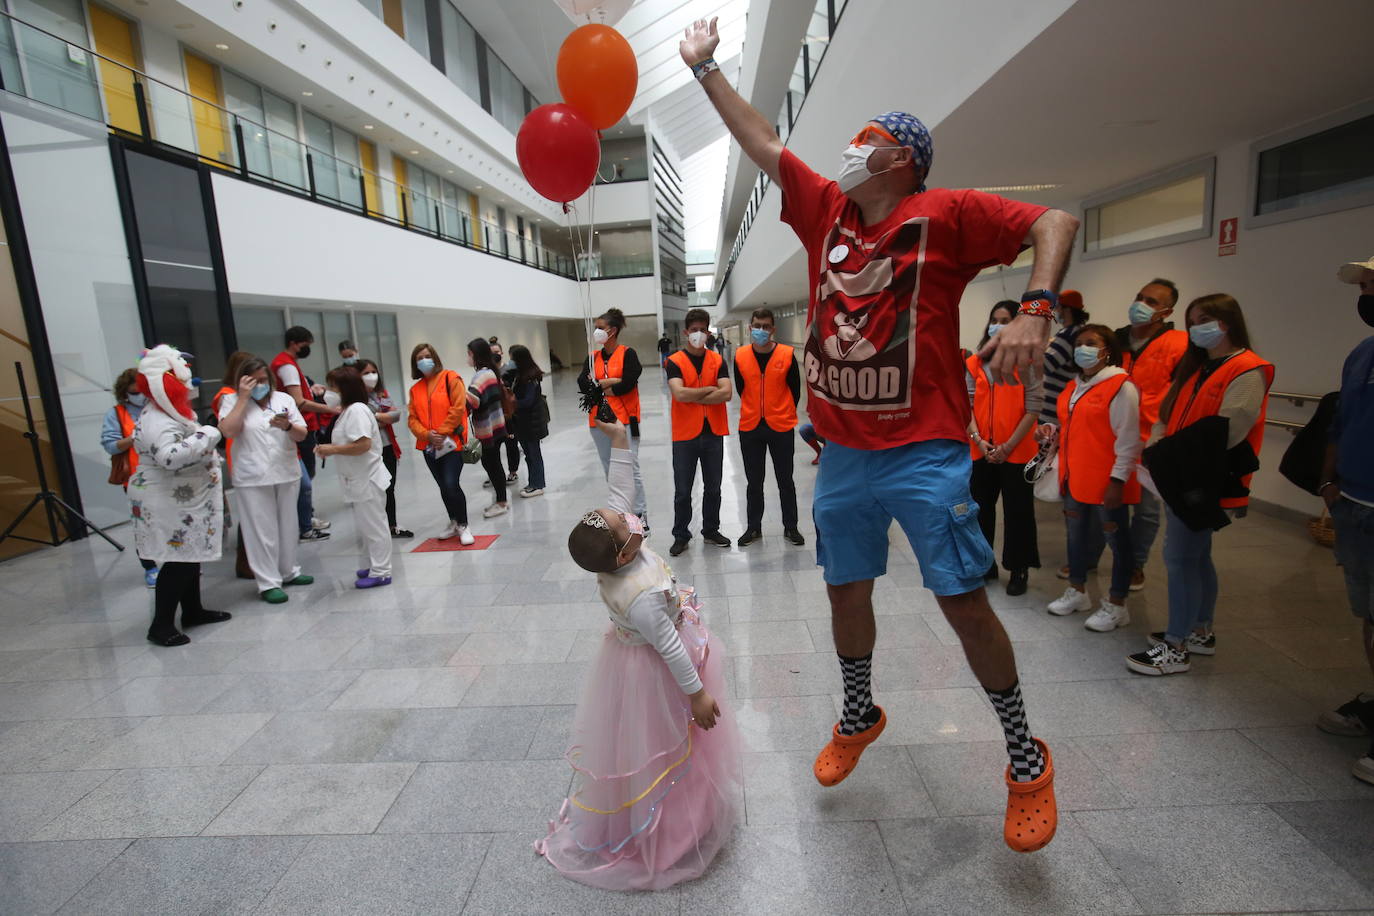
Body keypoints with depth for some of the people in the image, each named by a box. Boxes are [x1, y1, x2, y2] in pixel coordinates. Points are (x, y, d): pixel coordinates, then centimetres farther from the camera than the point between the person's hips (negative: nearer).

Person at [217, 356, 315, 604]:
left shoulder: (284, 399, 8)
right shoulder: (232, 401, 2)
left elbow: (302, 435, 4)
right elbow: (229, 431, -16)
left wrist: (288, 426, -18)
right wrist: (243, 397, -12)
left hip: (286, 474, 4)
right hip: (252, 479, -3)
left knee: (287, 526, 14)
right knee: (262, 530, 0)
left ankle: (289, 571, 28)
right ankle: (268, 582, 7)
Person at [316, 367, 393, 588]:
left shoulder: (357, 410, -18)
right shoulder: (350, 410, 15)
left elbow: (363, 444, -27)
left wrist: (333, 450, -19)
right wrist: (331, 447, 10)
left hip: (367, 480, -11)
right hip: (360, 480, 11)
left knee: (373, 526, -2)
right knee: (366, 526, 18)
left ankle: (380, 572, 6)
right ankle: (372, 566, 29)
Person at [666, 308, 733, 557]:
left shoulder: (717, 360, 4)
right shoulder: (675, 361, -4)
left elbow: (727, 393, -10)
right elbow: (679, 393, -20)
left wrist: (693, 397, -13)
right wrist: (708, 390, -11)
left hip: (714, 432, 3)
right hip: (685, 434, -3)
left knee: (713, 487, 14)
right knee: (682, 490, 5)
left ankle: (711, 531, 31)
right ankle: (681, 536, 20)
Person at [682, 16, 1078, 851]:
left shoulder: (945, 214, -2)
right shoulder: (827, 210, 11)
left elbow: (1055, 222, -4)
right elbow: (760, 140, 18)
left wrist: (1036, 311, -20)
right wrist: (705, 67, 23)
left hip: (925, 453, -5)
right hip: (844, 454, 5)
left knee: (964, 602, 0)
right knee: (847, 593, 14)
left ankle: (1027, 760, 24)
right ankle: (859, 716, 39)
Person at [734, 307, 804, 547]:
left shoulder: (787, 355, -7)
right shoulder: (740, 356, -3)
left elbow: (795, 389, 2)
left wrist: (785, 414, 7)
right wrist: (755, 411, 10)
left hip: (781, 427, -1)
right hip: (750, 427, 2)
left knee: (785, 480, 10)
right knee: (754, 481, 12)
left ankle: (790, 527, 24)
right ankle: (753, 527, 26)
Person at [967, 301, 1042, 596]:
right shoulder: (975, 363, 7)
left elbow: (1032, 410, -8)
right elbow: (967, 404, 3)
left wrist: (1008, 446, -14)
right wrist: (978, 439, -10)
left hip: (1016, 452, -4)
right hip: (980, 451, 4)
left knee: (1017, 511, 5)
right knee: (980, 508, 12)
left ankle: (1018, 570, 20)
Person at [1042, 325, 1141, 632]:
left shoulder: (1121, 387, -11)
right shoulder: (1073, 387, 12)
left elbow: (1129, 440, -14)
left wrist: (1118, 480, -17)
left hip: (1106, 482, -8)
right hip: (1074, 478, 8)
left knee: (1117, 540, 7)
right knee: (1076, 534, 17)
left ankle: (1116, 605, 18)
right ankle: (1077, 591, 33)